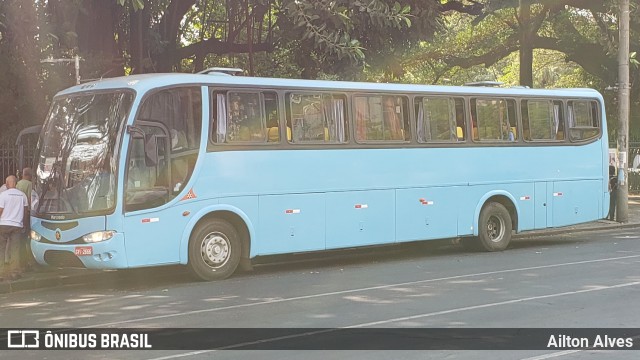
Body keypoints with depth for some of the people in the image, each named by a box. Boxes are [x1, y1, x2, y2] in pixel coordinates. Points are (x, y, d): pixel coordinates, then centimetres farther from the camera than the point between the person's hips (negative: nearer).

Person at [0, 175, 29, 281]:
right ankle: (14, 273, 1)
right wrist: (23, 222, 25)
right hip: (17, 225, 3)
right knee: (15, 250, 5)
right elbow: (26, 212, 13)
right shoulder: (22, 195, 6)